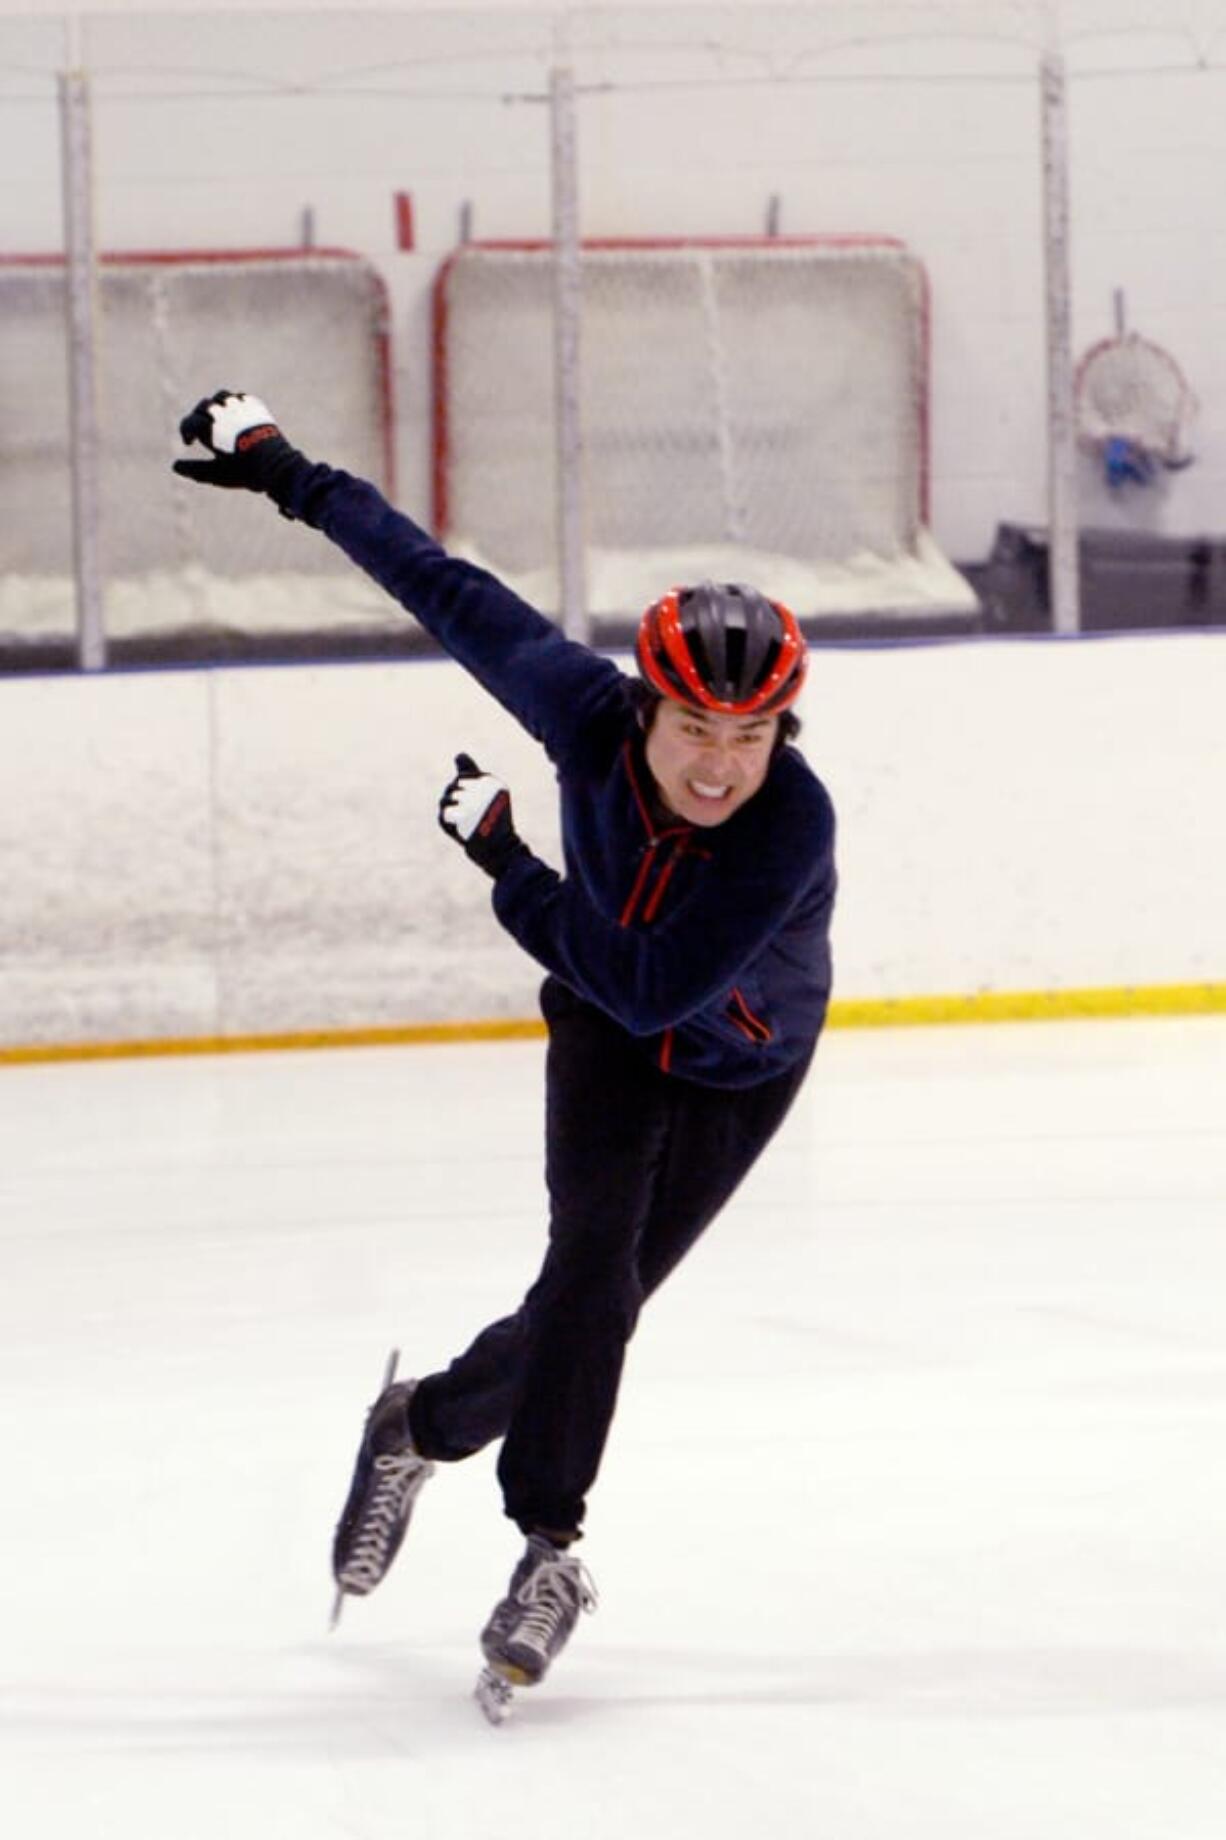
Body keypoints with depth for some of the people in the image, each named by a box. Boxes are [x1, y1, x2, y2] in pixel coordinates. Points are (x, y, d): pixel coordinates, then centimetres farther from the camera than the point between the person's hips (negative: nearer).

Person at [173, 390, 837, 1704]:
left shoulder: (795, 825, -37)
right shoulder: (587, 711, -28)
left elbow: (650, 988, -37)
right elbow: (452, 593, -14)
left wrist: (507, 863, -32)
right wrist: (290, 477, -8)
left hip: (739, 1069, -2)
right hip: (605, 1027, 2)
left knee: (600, 1296, -5)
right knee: (594, 1261, -16)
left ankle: (426, 1424, 21)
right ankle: (548, 1546, -4)